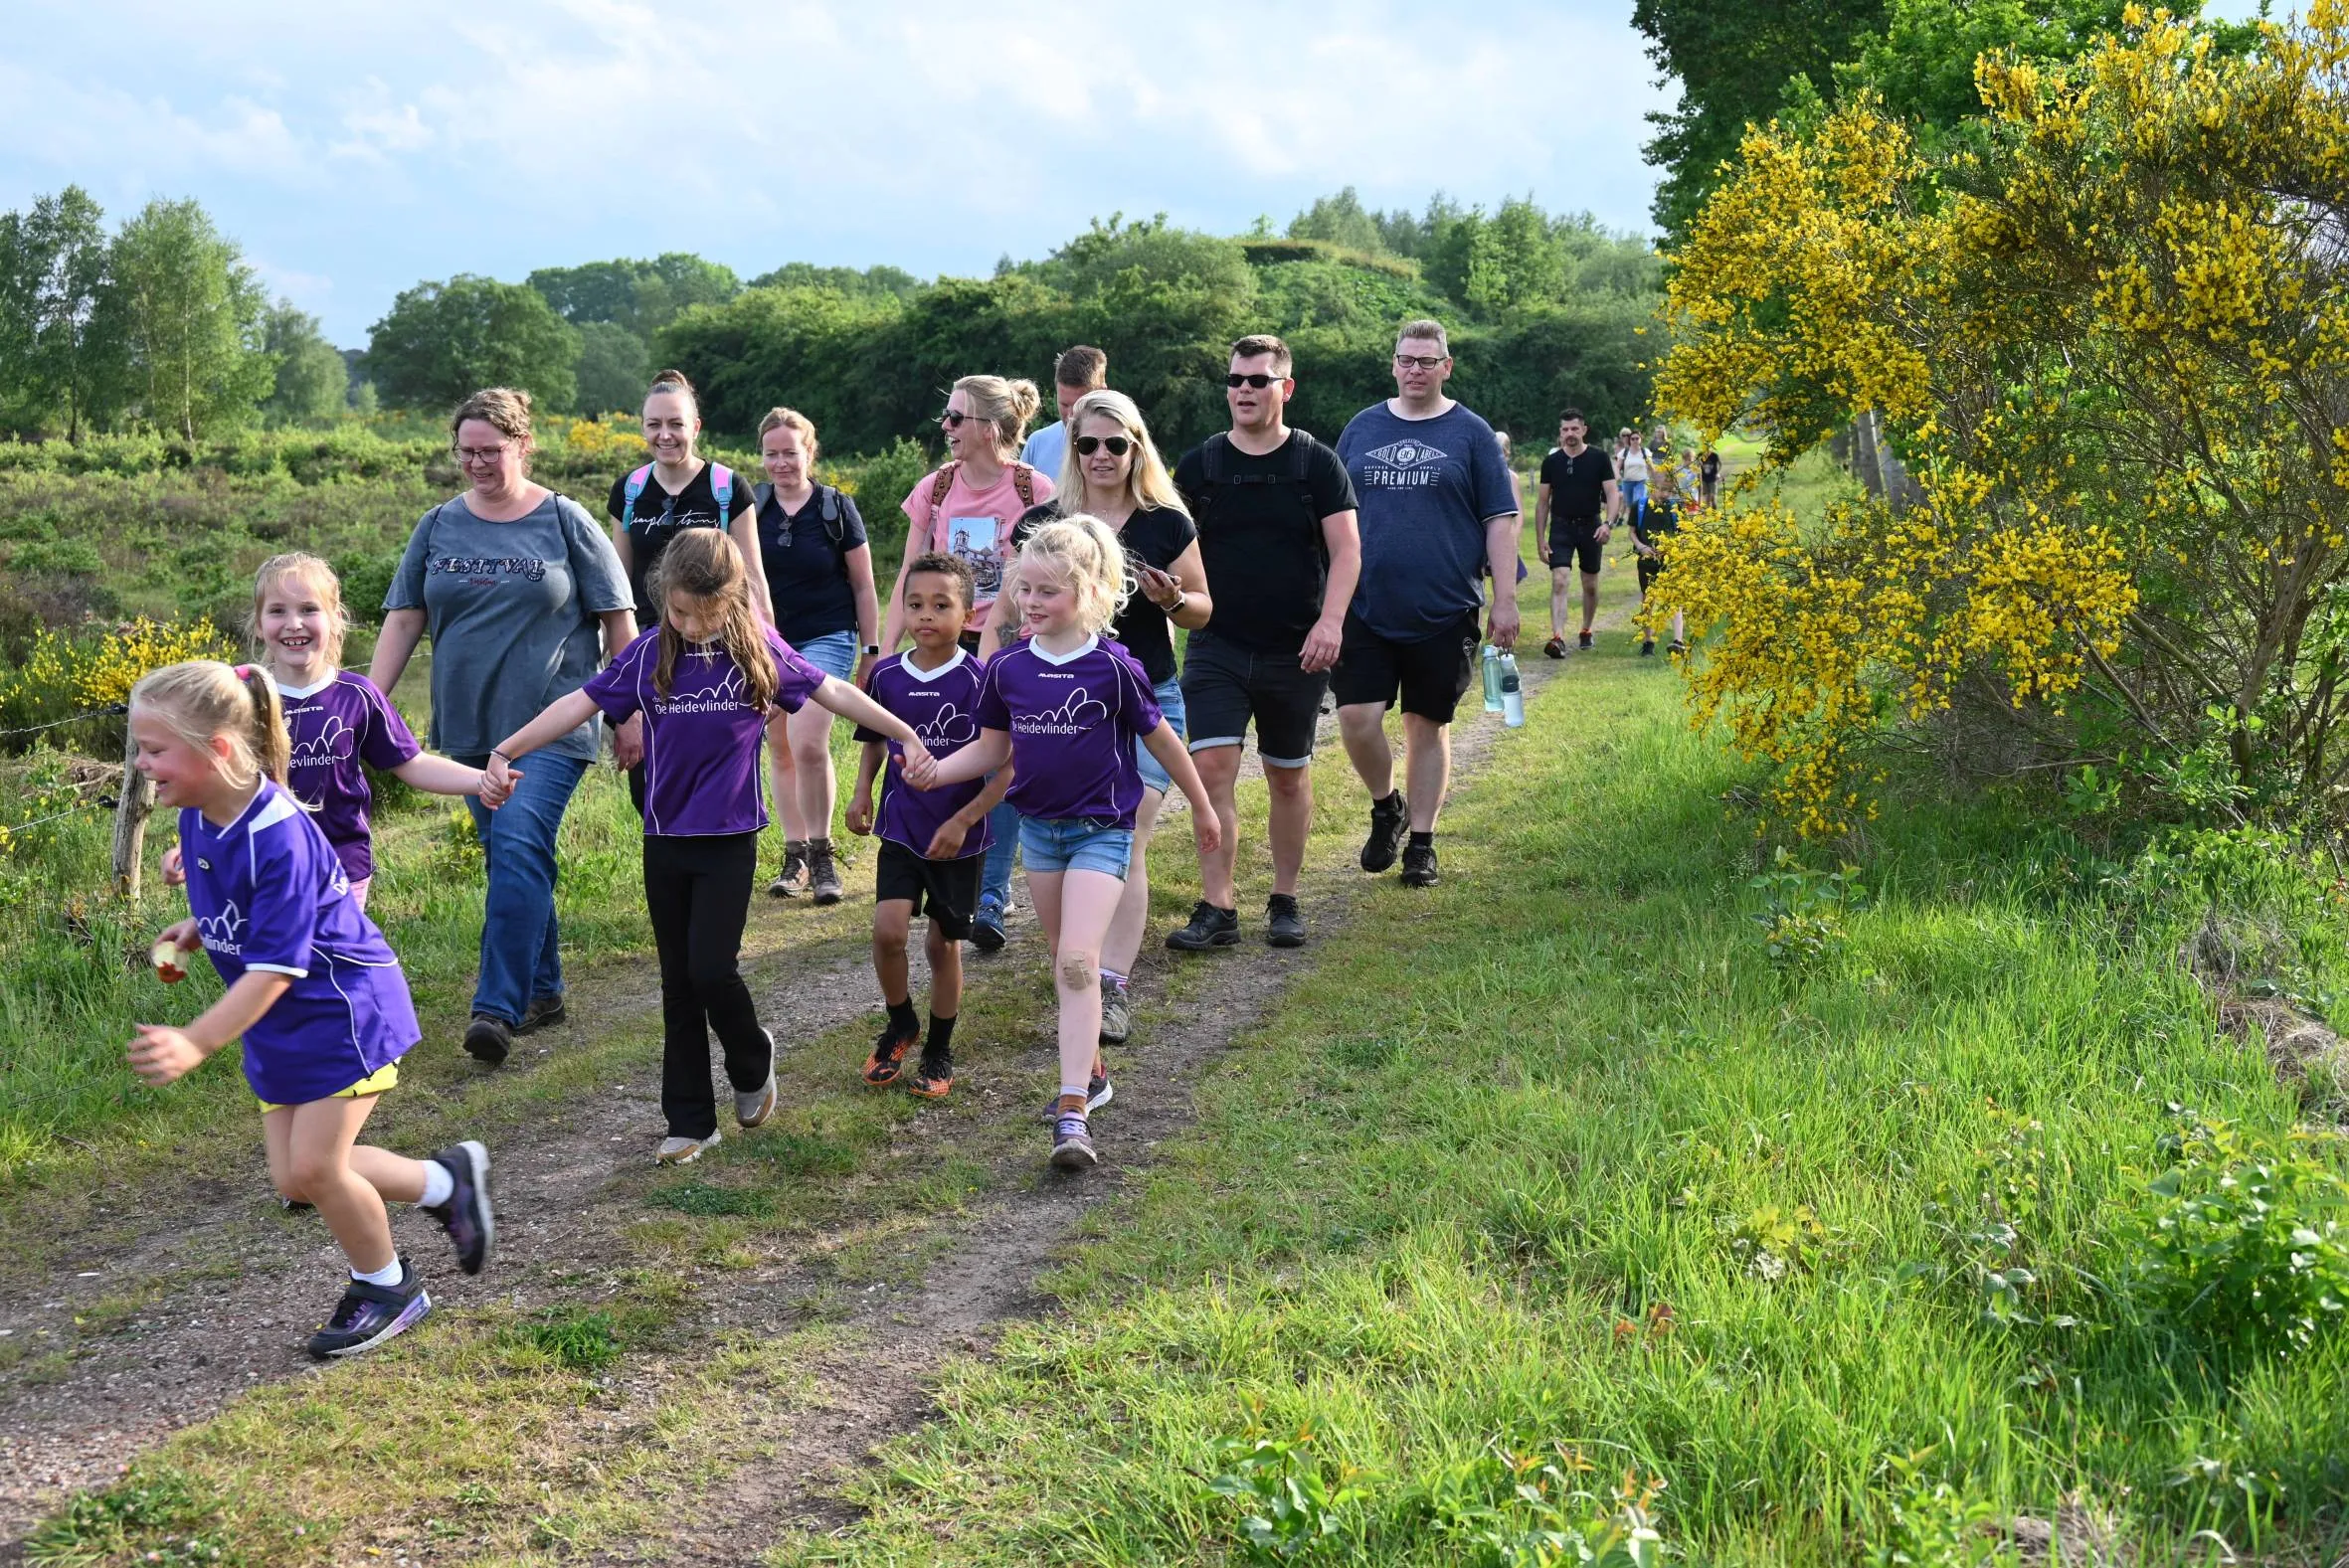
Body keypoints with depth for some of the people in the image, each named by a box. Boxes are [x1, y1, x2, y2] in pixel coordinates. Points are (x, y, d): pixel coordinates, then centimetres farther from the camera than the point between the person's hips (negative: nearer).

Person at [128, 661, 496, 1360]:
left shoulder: (278, 838, -29)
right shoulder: (197, 817, -3)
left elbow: (275, 968, -29)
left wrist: (196, 1042, -35)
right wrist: (189, 934, 2)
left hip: (341, 1008, -9)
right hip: (279, 1024, 9)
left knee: (314, 1165, -6)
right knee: (293, 1177, 8)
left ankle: (387, 1288, 18)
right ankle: (446, 1181, 27)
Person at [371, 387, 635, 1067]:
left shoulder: (565, 522, -2)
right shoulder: (438, 527, 8)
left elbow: (619, 621, 1)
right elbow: (402, 621, 9)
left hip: (551, 723, -5)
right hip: (471, 724, 5)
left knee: (519, 846, -18)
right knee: (509, 856, 11)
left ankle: (498, 1008, -21)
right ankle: (543, 991, 25)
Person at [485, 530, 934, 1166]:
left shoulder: (758, 648, -4)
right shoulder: (649, 653, -1)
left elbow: (832, 691, 3)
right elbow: (581, 704, 0)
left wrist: (906, 735, 4)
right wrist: (505, 751, -7)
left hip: (730, 839, -3)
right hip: (665, 842, 3)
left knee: (711, 969, -12)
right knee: (679, 982, 8)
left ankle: (753, 1061, 20)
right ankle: (689, 1121, 16)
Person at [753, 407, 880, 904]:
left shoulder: (837, 508, -1)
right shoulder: (750, 509, 5)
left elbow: (863, 585, 4)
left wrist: (871, 649, 3)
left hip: (826, 639, -4)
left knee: (808, 743, -17)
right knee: (781, 751, 7)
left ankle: (822, 855, -2)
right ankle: (795, 858, 17)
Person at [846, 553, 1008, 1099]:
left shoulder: (980, 682, -13)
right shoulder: (886, 676, -2)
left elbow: (1007, 767, -10)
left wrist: (962, 821, -16)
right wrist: (862, 791, 0)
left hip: (959, 836, -2)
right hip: (901, 828, 2)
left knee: (944, 943, 7)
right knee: (888, 930, -12)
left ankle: (939, 1050, 27)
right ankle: (900, 1025, 15)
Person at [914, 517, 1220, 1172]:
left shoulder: (1113, 667, -14)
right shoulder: (1008, 668, -1)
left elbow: (1161, 741, -2)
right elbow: (991, 749, 8)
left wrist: (1201, 807, 8)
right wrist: (935, 772, -10)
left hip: (1101, 830, -5)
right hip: (1039, 827, 5)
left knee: (1078, 962, -16)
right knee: (1065, 961, 17)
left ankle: (1073, 1112, -19)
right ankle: (1091, 1070, 34)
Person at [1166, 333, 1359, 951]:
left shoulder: (1317, 464, 0)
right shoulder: (1198, 465, 5)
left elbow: (1345, 550, -4)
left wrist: (1330, 620, -17)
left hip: (1294, 651, -1)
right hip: (1216, 646, 1)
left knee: (1288, 777, 9)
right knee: (1212, 767, -11)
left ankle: (1285, 901, 23)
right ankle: (1217, 907, -7)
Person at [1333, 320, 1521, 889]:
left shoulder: (1471, 433, 3)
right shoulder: (1362, 428, 9)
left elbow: (1500, 521, 2)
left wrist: (1505, 600, -5)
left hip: (1443, 613, -1)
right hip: (1365, 608, 2)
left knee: (1427, 726, 5)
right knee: (1357, 718, -9)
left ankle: (1421, 841, 17)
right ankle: (1386, 807, 17)